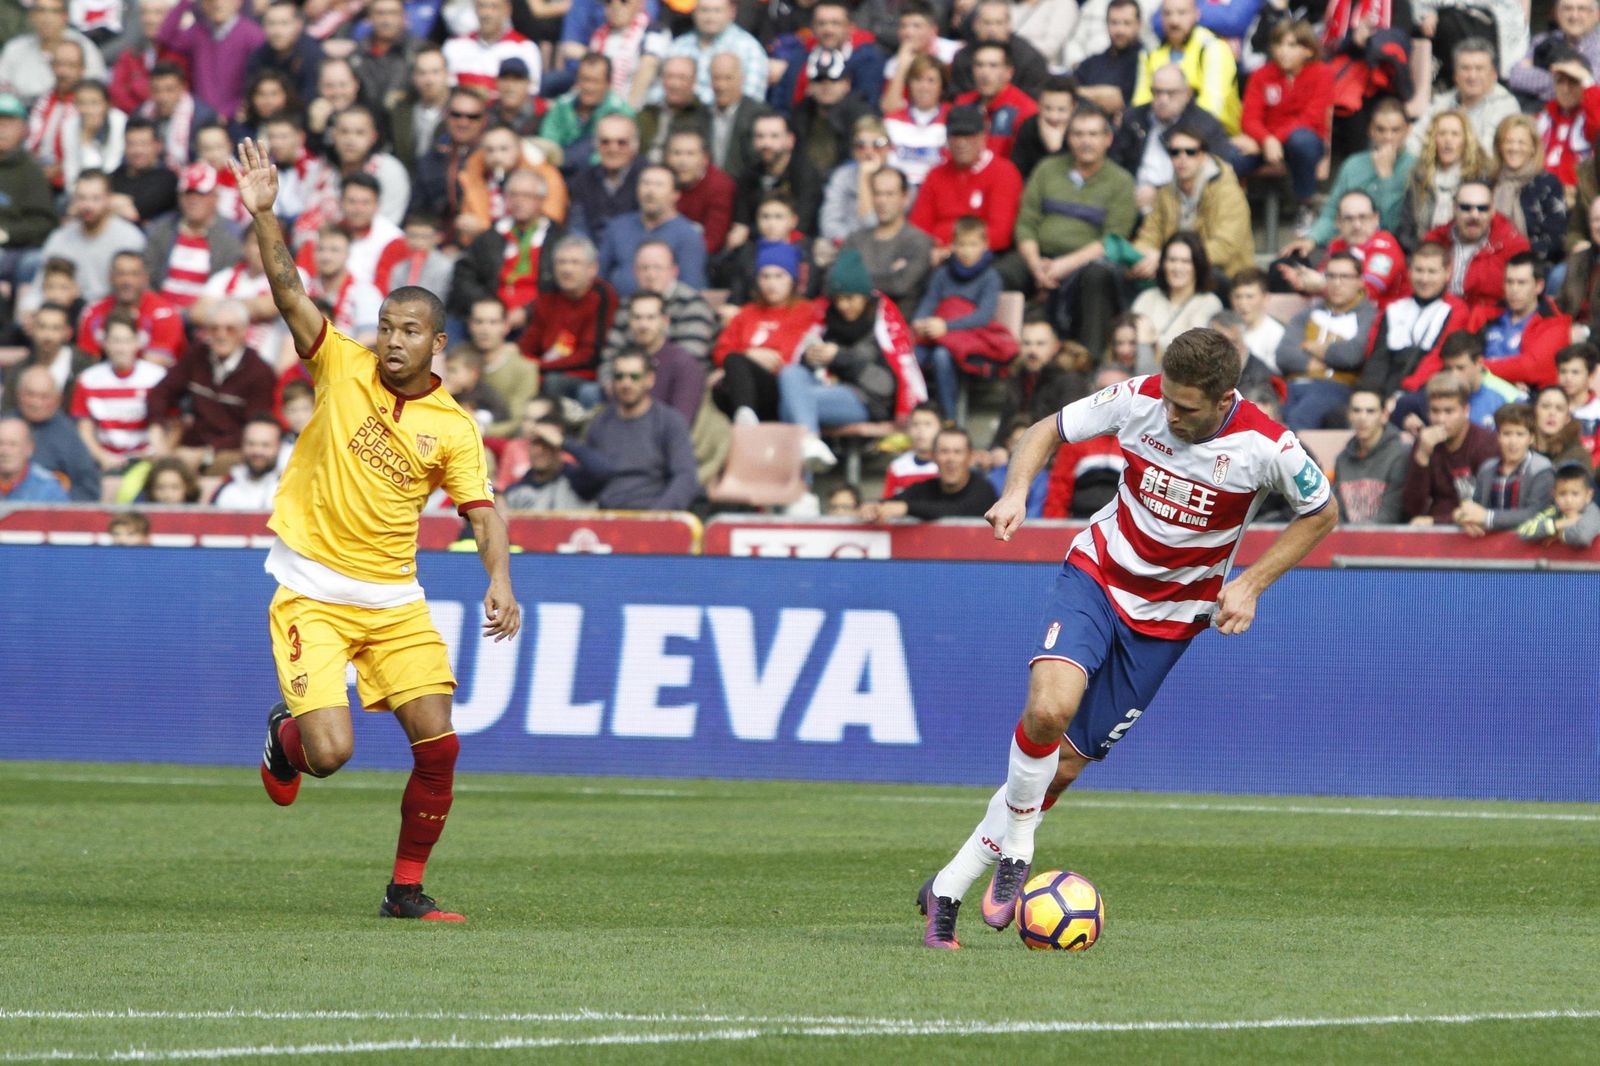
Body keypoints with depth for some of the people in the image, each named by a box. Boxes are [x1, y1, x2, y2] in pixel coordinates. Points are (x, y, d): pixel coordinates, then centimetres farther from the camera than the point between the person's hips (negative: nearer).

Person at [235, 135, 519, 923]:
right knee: (328, 752, -14)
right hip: (312, 593, -3)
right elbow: (289, 291, -11)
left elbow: (482, 512, -2)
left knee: (438, 745, -6)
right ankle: (284, 738, 25)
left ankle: (406, 889, 11)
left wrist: (499, 584, -18)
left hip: (394, 599, 3)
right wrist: (263, 214, -23)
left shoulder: (453, 427, 0)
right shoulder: (343, 369, -4)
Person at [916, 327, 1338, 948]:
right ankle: (1015, 852, -6)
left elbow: (1322, 513, 1)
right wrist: (1016, 492, -18)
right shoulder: (1141, 400, -15)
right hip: (1096, 575, 0)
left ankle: (947, 890, 12)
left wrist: (1251, 584, -8)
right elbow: (1049, 430, 1)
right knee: (1049, 707, -29)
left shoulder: (1267, 448, -19)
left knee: (1066, 764, 0)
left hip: (1171, 614, 0)